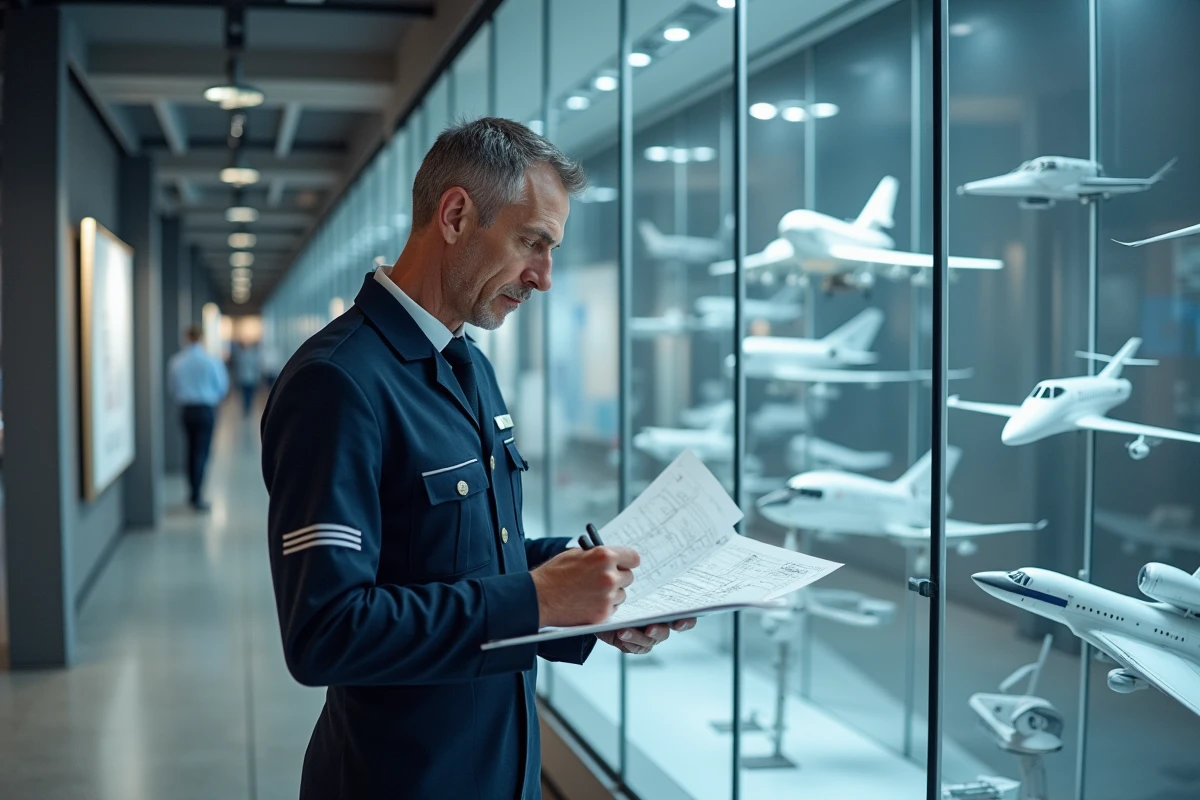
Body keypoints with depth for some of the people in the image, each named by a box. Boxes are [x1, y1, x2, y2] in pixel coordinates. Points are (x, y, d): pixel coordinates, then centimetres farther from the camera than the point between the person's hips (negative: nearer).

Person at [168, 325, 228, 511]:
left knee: (191, 450, 16)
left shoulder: (175, 362, -1)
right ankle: (196, 496, -8)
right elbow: (222, 386, -1)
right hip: (206, 409, -4)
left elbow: (173, 388, 5)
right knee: (202, 452, -2)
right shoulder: (211, 360, -9)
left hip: (185, 410, 4)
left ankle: (194, 493, 22)